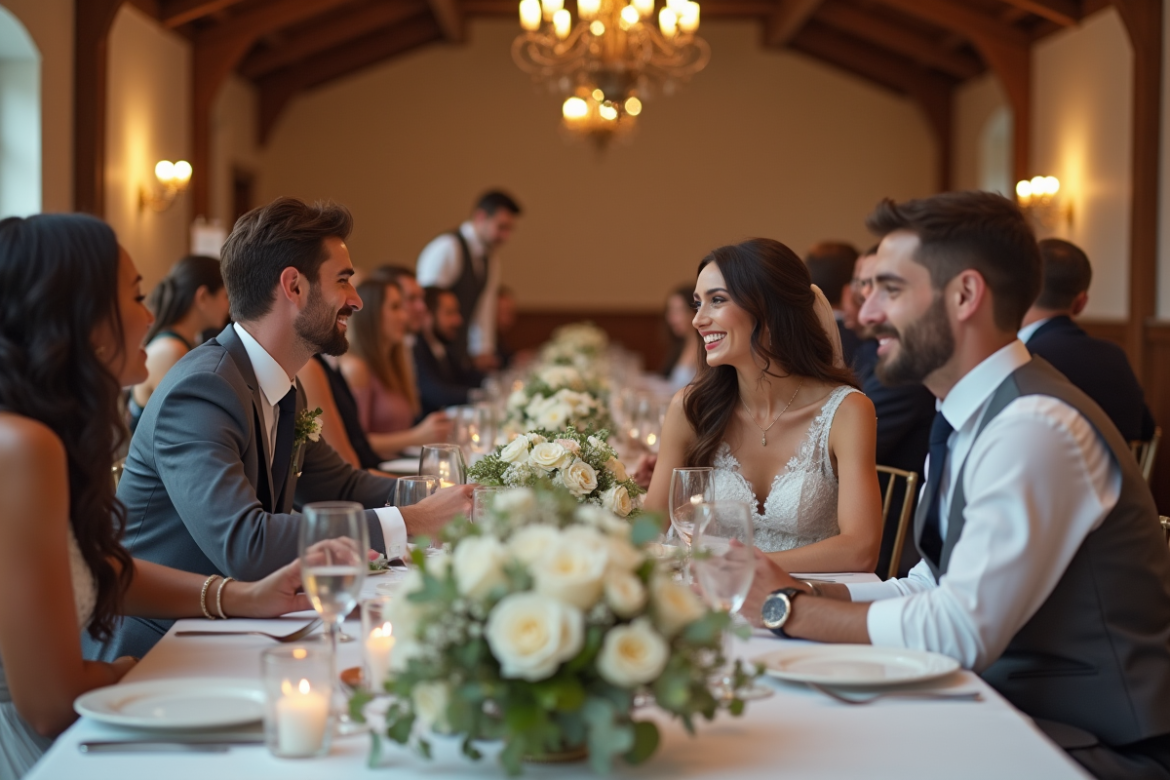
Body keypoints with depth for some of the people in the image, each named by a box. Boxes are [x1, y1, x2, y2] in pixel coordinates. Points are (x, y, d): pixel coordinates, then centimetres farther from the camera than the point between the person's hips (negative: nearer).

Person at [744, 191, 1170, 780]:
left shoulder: (1036, 429, -22)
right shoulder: (971, 420, 9)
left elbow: (961, 631, -24)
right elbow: (933, 586, 12)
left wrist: (789, 608, -14)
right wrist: (808, 591, -3)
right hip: (1014, 710, 8)